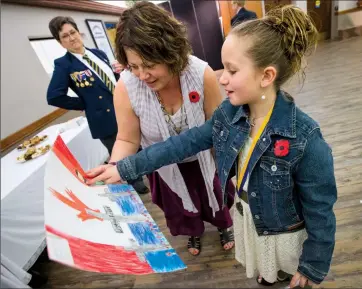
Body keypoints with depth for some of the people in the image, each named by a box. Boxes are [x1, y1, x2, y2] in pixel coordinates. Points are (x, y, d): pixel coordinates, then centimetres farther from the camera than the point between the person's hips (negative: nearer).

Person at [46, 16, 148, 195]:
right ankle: (134, 184, 37)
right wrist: (85, 104, -10)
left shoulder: (98, 53, 9)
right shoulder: (63, 64, -8)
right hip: (106, 119, -5)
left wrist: (118, 72, -4)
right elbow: (54, 97, -15)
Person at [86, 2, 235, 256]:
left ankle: (225, 226, 65)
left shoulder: (202, 74, -31)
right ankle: (194, 232, 65)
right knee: (180, 206, 28)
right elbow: (128, 140, -17)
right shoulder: (126, 87, -30)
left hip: (203, 158, 0)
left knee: (216, 196, 28)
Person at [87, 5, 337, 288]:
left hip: (285, 234, -5)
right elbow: (185, 142, -12)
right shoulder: (229, 112, -17)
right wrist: (125, 168, -12)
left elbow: (321, 212, -22)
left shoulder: (306, 141, -34)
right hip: (247, 219, 5)